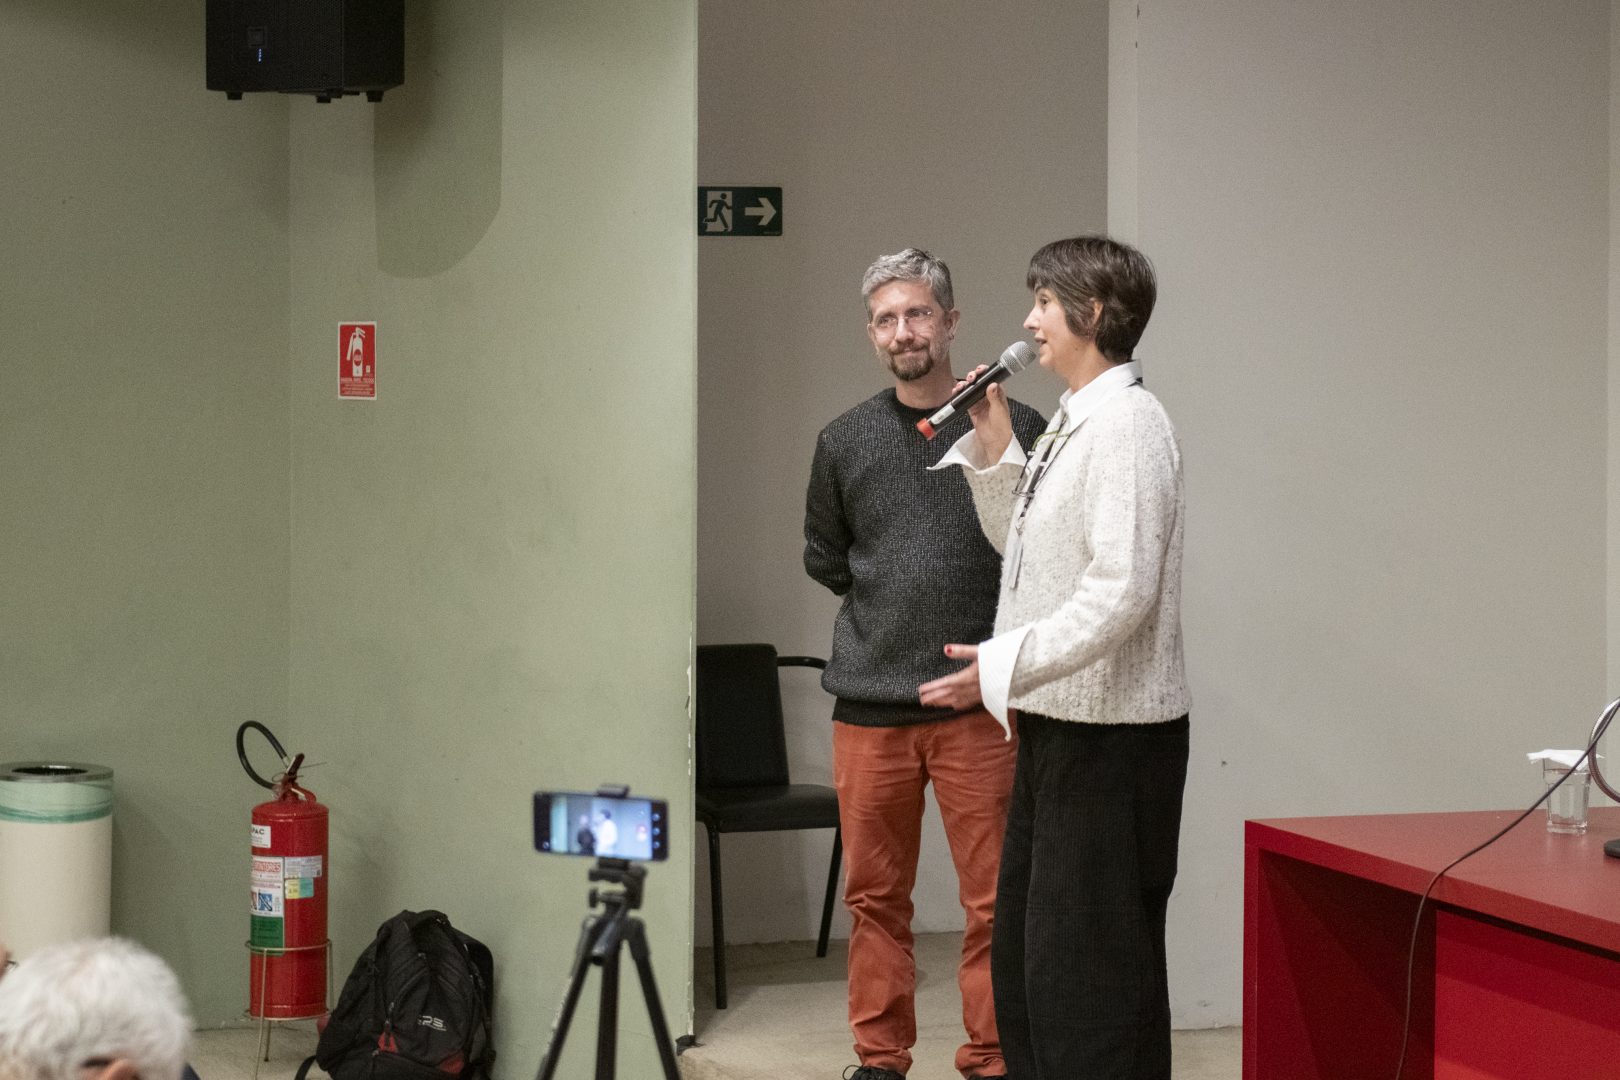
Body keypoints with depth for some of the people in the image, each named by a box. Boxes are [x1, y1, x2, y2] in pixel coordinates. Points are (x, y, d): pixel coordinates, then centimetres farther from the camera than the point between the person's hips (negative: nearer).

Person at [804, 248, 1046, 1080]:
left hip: (978, 704, -3)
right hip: (868, 705, 3)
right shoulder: (845, 442, 9)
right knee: (875, 898, 8)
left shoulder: (1013, 428, 0)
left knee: (993, 900, -3)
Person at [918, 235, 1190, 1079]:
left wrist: (1006, 663, -25)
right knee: (1023, 951, 15)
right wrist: (993, 446, 13)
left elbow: (1121, 590, -24)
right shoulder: (1072, 423, 13)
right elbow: (1018, 541, 25)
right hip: (1054, 722, 10)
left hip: (1112, 732, -10)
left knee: (1090, 961, -4)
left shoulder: (1126, 423, -16)